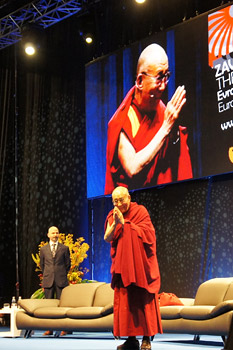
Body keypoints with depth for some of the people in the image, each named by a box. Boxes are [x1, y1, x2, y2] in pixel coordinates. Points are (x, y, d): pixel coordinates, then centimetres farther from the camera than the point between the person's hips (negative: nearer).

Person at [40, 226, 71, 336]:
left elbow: (68, 264, 10)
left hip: (61, 280, -2)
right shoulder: (43, 249, 11)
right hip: (48, 281, 2)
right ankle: (49, 329, 6)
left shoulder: (64, 248, 6)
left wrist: (63, 275, 10)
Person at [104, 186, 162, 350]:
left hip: (141, 264, -4)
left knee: (143, 300, -4)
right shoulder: (112, 216, 8)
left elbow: (144, 234, -13)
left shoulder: (140, 211, -3)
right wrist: (115, 223, -18)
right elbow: (107, 238, -1)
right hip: (122, 265, 4)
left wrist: (124, 222, -16)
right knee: (125, 302, 0)